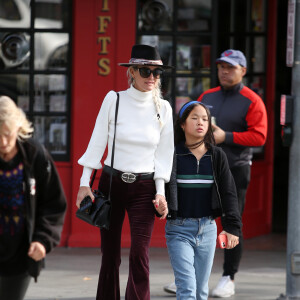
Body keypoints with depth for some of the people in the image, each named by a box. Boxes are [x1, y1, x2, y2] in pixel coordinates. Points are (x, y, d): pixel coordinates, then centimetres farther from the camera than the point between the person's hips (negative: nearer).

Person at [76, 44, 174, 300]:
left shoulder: (163, 108, 3)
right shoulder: (113, 100, -1)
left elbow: (164, 153, 6)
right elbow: (97, 143, 1)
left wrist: (160, 192, -1)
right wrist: (85, 183, -2)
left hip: (144, 188, 0)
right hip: (111, 182, 0)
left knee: (140, 254, -12)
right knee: (110, 256, 6)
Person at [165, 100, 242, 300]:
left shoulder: (217, 156, 5)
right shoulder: (172, 155, -4)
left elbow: (228, 193, 3)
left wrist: (232, 227, -5)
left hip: (207, 229, 3)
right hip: (179, 229, -3)